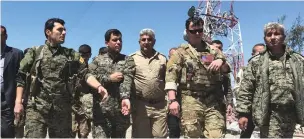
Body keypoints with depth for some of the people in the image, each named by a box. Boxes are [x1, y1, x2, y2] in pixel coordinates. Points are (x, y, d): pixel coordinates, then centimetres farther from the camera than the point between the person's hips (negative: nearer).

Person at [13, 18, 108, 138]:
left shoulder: (71, 55, 9)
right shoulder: (35, 52, 5)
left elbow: (85, 74, 0)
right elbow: (21, 77, 4)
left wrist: (98, 86, -18)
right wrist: (18, 102, -3)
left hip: (62, 109, 2)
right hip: (37, 108, -2)